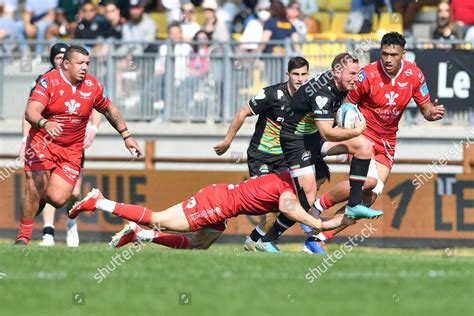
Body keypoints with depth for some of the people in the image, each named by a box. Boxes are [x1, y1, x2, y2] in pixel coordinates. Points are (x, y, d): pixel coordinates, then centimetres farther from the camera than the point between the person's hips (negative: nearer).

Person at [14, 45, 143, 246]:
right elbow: (31, 112, -25)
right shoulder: (48, 81, -13)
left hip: (72, 150, 3)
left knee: (57, 199, -12)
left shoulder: (93, 86, 0)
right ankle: (23, 236, 0)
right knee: (35, 189, -18)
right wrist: (45, 123, -46)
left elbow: (109, 110, 19)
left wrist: (126, 136, 19)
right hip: (42, 141, -3)